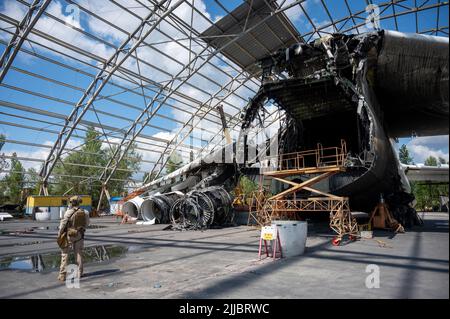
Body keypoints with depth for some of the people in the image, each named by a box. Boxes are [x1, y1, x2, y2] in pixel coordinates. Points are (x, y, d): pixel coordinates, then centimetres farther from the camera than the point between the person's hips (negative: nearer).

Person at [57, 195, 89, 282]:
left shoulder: (69, 212, -16)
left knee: (65, 253, 6)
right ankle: (79, 273, 20)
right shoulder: (84, 212, -5)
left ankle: (62, 275, 5)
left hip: (69, 235, -4)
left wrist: (59, 234, 1)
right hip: (79, 235, 4)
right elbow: (87, 224, 5)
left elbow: (63, 224, -10)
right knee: (79, 253, 15)